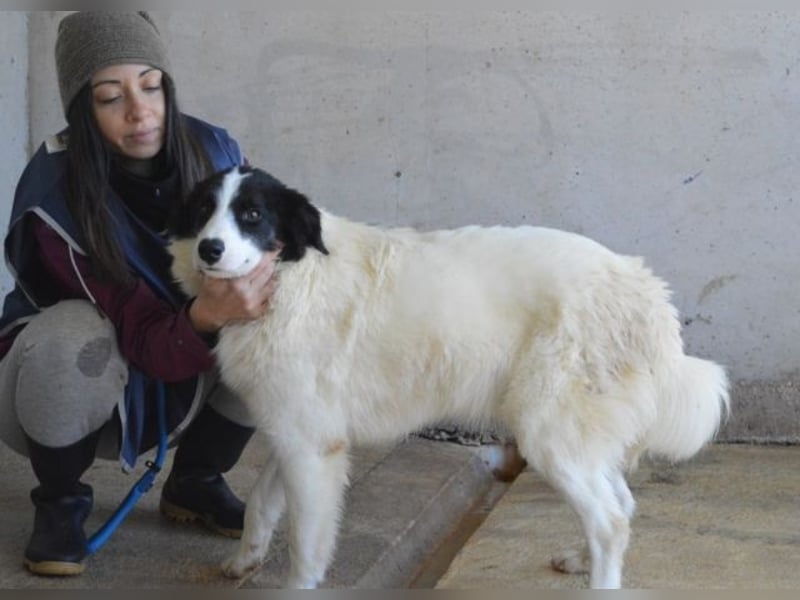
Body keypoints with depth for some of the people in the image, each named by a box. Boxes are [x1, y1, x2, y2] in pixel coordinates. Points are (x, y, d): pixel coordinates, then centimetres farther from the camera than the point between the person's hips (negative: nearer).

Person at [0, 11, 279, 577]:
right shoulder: (55, 197, -29)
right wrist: (207, 315, -54)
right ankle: (60, 501, -7)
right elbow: (145, 342, -32)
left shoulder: (214, 152, -17)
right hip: (76, 385, -4)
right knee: (73, 335, -36)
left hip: (184, 382, 4)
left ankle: (195, 480, 3)